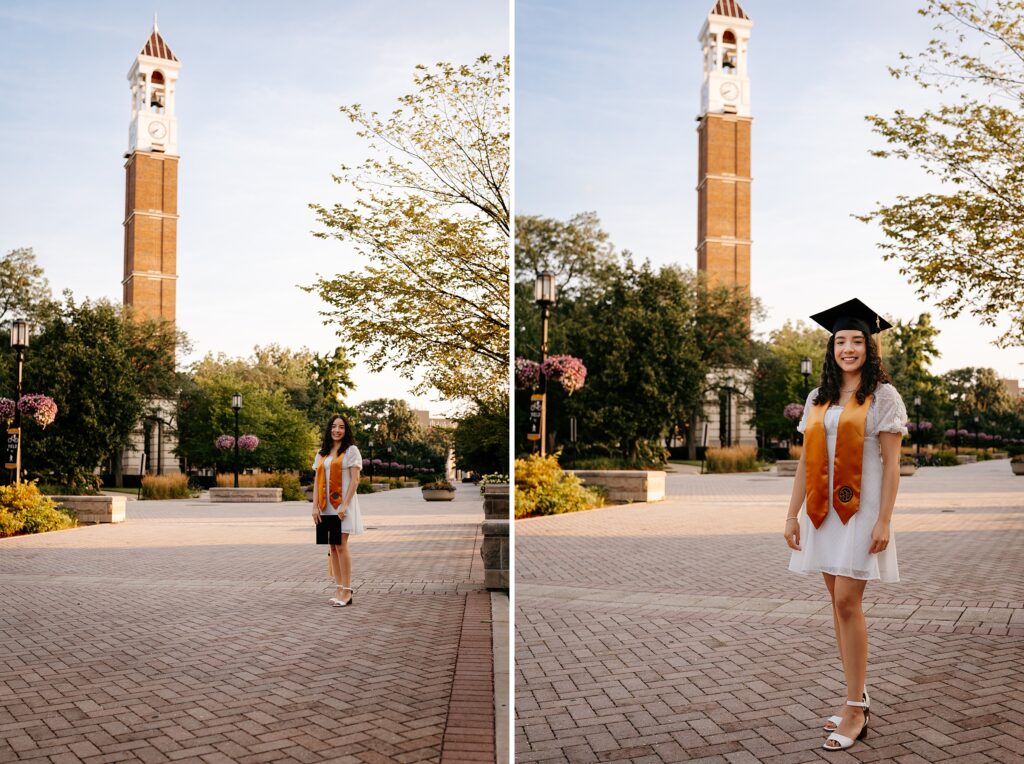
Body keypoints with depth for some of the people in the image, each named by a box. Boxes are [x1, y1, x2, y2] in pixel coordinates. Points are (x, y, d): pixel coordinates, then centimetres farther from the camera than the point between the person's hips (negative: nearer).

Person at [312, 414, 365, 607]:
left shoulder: (351, 450, 0)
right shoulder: (322, 453, 16)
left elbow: (355, 480, -7)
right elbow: (317, 481, 12)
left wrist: (345, 505, -16)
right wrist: (315, 506, 1)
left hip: (342, 505, -5)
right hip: (325, 507, 5)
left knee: (341, 546, -8)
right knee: (332, 547, 6)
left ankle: (347, 591, -4)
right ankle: (339, 588, 12)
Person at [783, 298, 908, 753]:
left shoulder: (882, 395, -3)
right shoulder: (818, 399, 12)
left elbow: (891, 463, -7)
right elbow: (806, 461, 11)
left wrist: (883, 521, -14)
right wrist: (793, 515, 6)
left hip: (860, 510, -5)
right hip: (824, 511, 5)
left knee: (847, 603, -10)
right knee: (839, 604, 8)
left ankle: (855, 712, -1)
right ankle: (858, 697, 20)